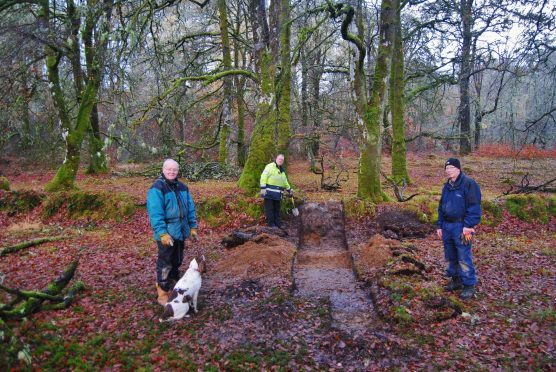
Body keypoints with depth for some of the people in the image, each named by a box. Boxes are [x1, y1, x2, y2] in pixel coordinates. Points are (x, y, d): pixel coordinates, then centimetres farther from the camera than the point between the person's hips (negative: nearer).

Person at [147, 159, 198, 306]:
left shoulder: (182, 187, 9)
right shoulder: (157, 188, -14)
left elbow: (190, 208, 13)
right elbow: (155, 214, -20)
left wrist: (193, 227, 9)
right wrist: (162, 233, -24)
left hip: (180, 232, 7)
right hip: (166, 234, -7)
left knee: (176, 262, 19)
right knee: (165, 264, 3)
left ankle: (173, 287, 35)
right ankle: (163, 294, 15)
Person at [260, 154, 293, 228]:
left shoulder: (282, 170, 21)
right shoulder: (270, 166, -5)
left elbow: (285, 181, 32)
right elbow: (263, 176, -14)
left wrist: (289, 189, 29)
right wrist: (263, 188, -21)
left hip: (277, 193, 8)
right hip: (269, 191, -8)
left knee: (277, 209, 13)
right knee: (269, 209, -3)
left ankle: (277, 223, 20)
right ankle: (271, 223, 2)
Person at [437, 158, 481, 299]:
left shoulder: (468, 184, -10)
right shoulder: (447, 186, 15)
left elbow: (474, 207, -14)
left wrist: (468, 226, -18)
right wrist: (440, 226, 16)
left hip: (461, 227, -8)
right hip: (447, 226, 8)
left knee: (464, 258, -4)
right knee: (450, 256, 15)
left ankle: (469, 285, 7)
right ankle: (455, 280, 29)